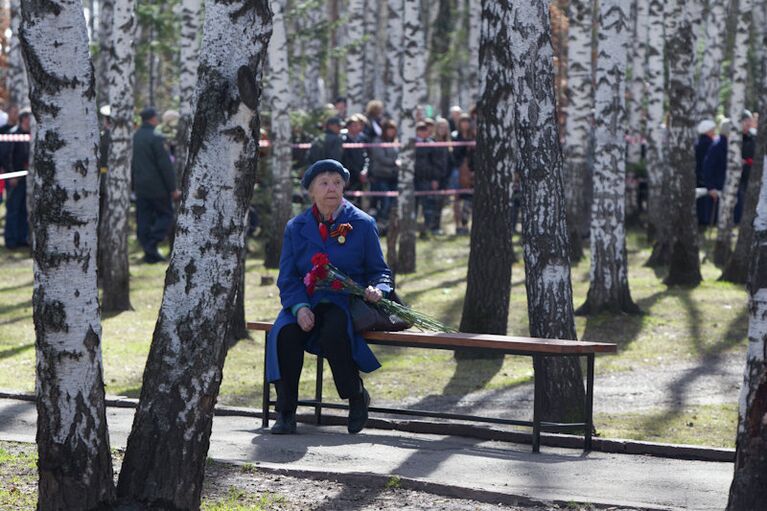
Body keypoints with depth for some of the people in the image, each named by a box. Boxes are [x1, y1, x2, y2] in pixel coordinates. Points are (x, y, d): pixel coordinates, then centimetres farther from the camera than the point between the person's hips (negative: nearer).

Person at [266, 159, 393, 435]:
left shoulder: (362, 225, 6)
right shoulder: (296, 228, 11)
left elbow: (379, 271, 10)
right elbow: (287, 278, 6)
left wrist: (377, 289, -14)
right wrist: (299, 307, -13)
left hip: (346, 304, -2)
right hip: (305, 304, 2)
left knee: (333, 332, -36)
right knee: (285, 333, -31)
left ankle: (357, 397, -12)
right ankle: (286, 411, -21)